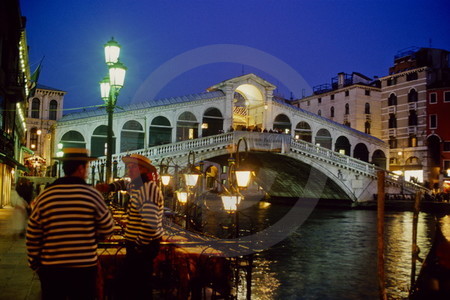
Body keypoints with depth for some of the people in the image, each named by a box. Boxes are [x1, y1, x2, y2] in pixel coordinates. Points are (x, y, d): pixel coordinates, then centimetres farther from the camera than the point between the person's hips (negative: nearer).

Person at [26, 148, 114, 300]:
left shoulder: (43, 197, -4)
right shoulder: (93, 195, -10)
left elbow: (32, 238, 1)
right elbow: (107, 230, -2)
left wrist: (35, 264, 14)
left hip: (51, 268, 2)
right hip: (85, 268, -1)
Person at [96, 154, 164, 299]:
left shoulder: (147, 189, -21)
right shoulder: (139, 186, 11)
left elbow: (149, 224, -30)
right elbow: (125, 184, 35)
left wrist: (139, 247, -20)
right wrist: (109, 187, 14)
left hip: (142, 247, -10)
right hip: (138, 245, 10)